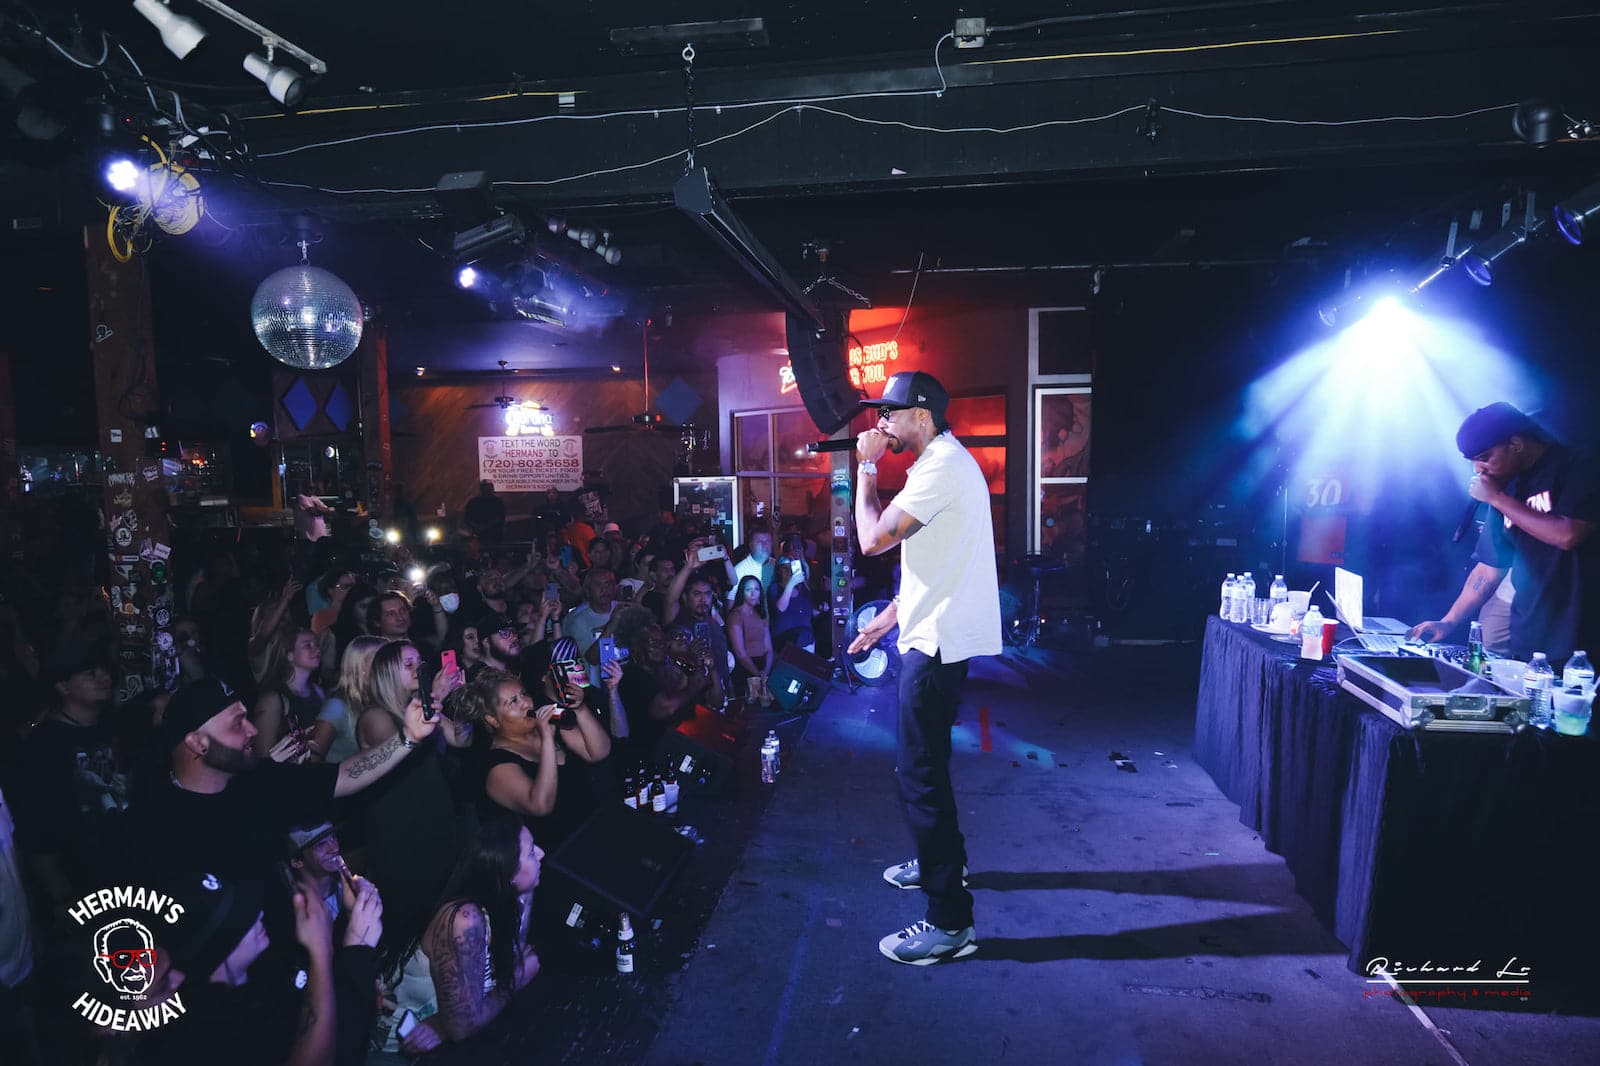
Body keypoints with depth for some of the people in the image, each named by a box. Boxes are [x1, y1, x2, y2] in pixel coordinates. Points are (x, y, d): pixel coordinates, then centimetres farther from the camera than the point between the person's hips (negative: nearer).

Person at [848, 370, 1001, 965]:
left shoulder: (942, 467, -18)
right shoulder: (943, 463, 17)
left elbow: (873, 539, -22)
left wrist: (866, 468, -10)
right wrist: (888, 618, 21)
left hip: (939, 642, -11)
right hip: (936, 635, 11)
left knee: (921, 775, -6)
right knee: (922, 764, 23)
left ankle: (950, 922, 2)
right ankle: (941, 863, 41)